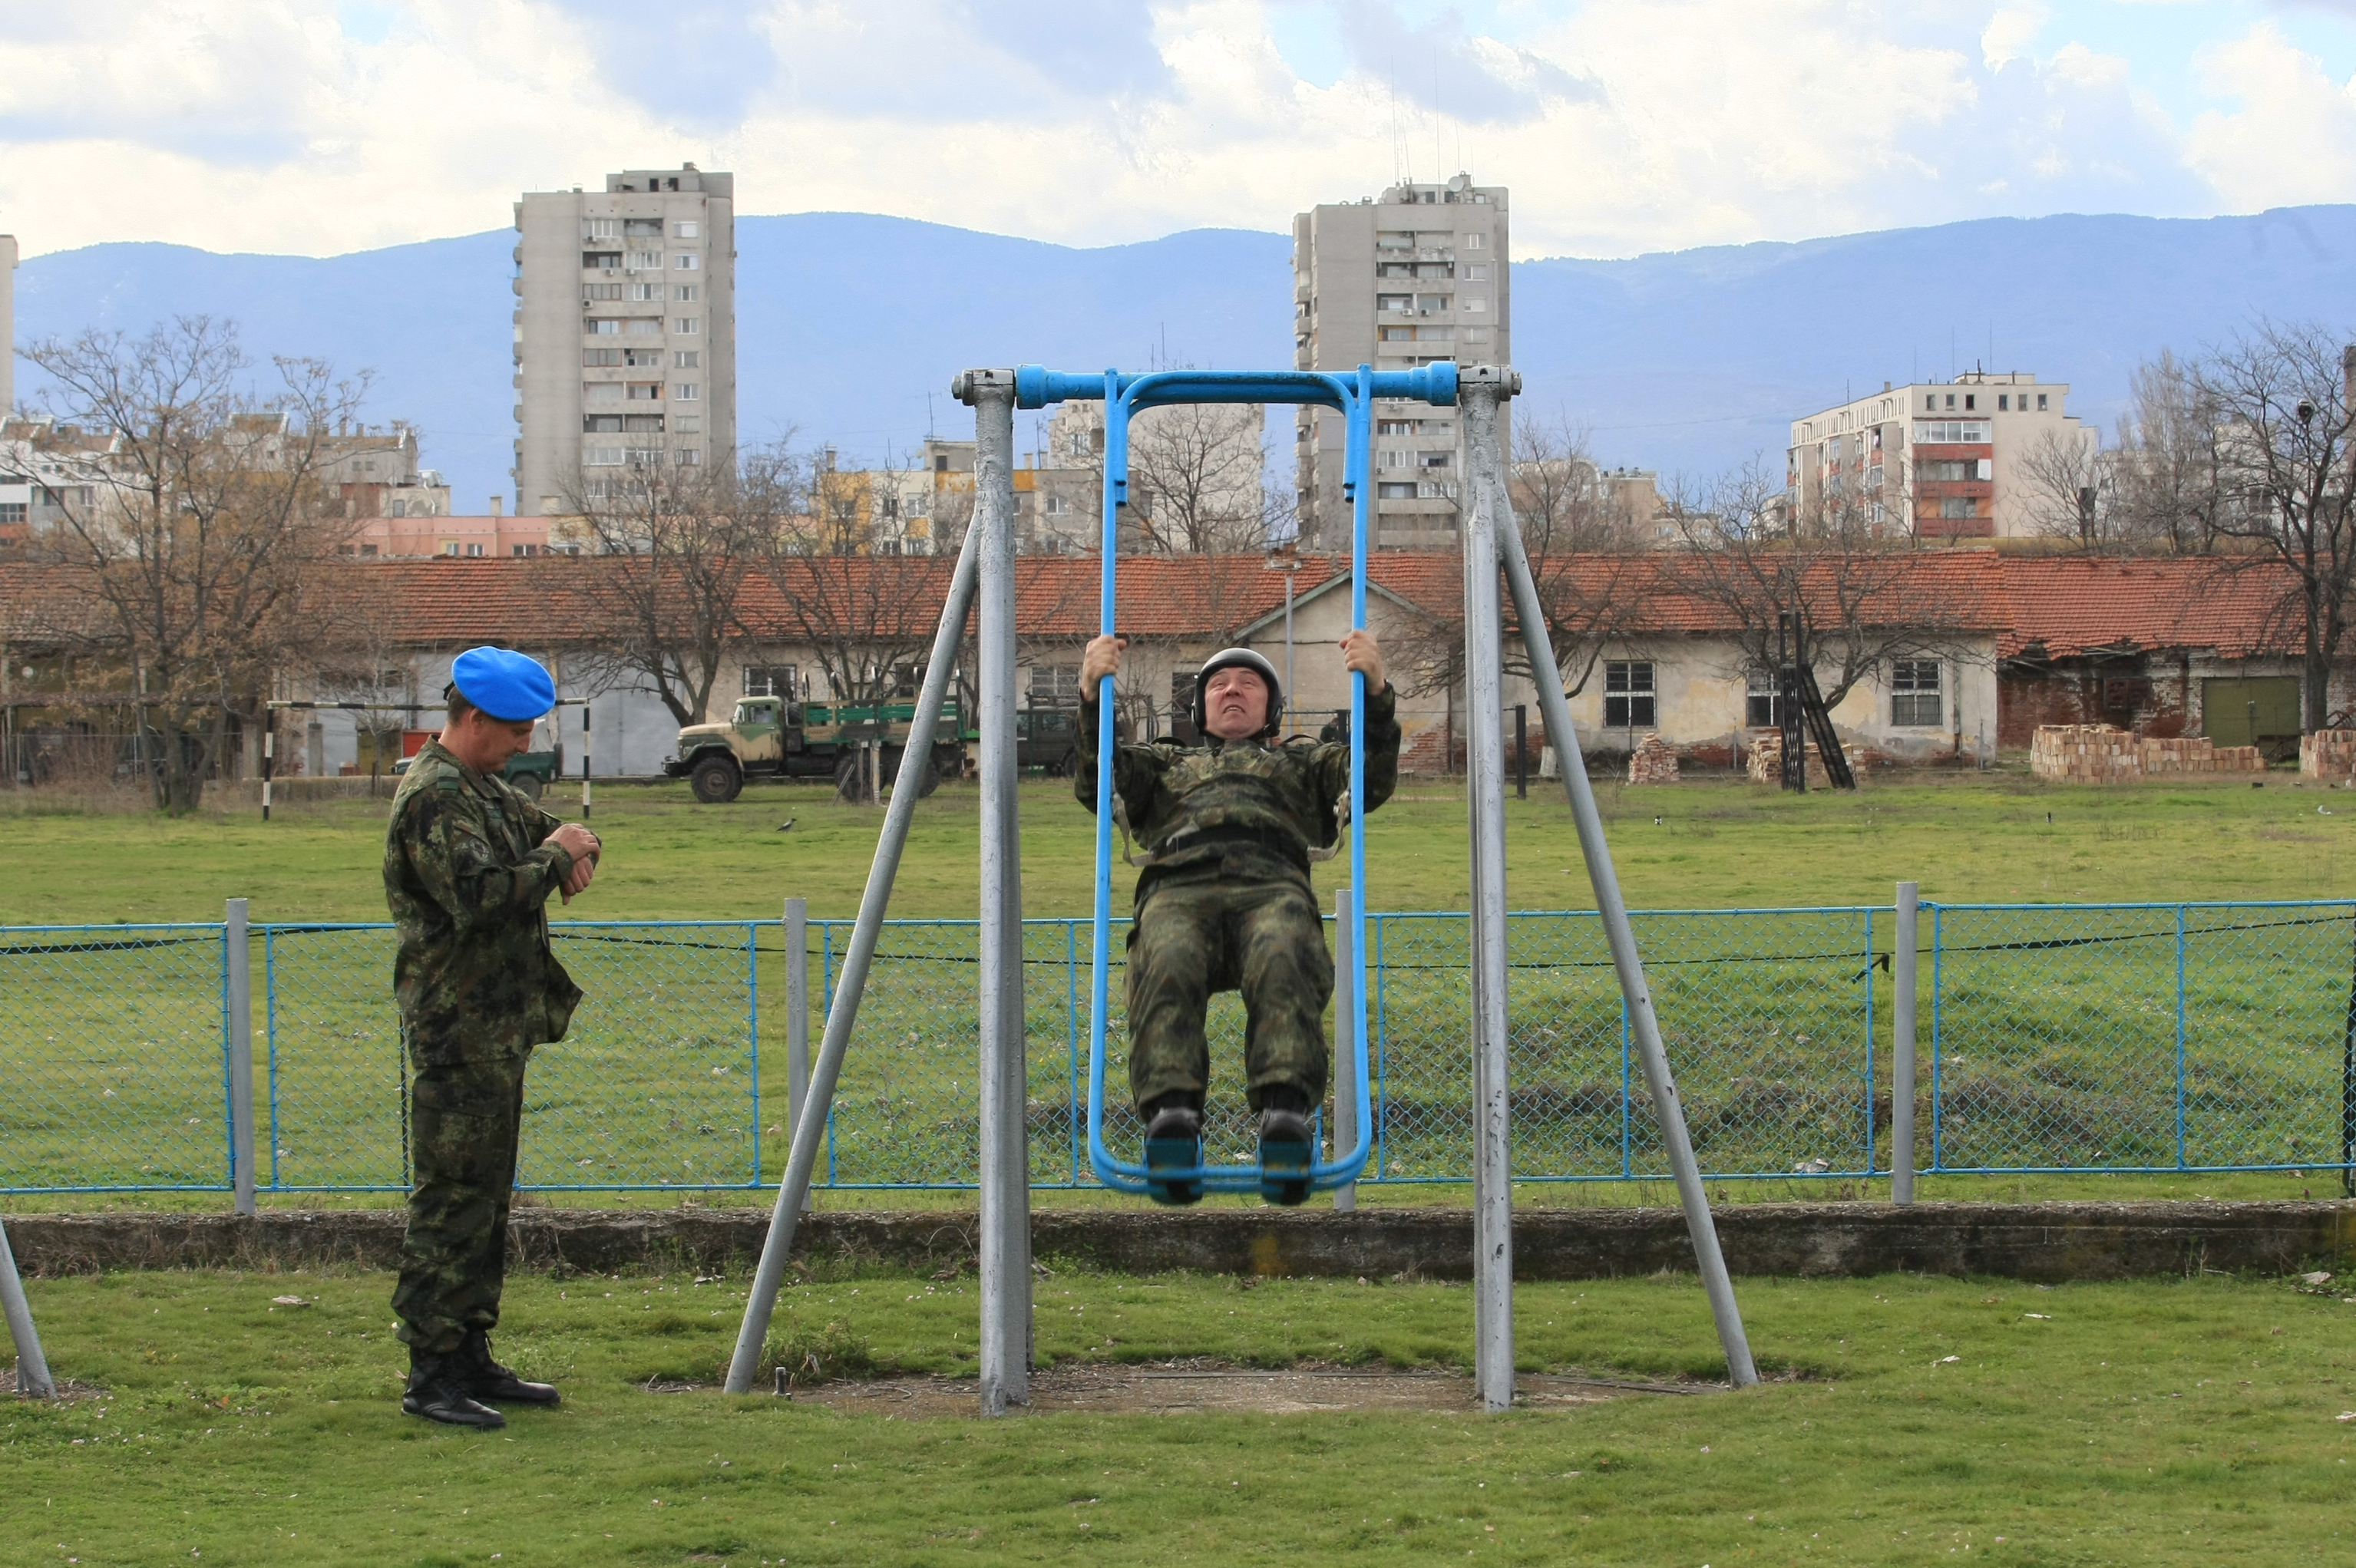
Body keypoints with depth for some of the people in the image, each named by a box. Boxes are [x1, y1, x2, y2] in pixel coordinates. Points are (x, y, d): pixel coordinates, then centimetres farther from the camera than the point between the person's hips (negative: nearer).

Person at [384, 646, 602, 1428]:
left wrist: (575, 846, 5)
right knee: (453, 1201, -9)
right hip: (459, 1033, -11)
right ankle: (432, 1375, -7)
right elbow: (480, 897, -28)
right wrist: (554, 856, -14)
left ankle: (471, 1358, 20)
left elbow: (544, 826, 29)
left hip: (497, 1028, 11)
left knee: (487, 1196, 14)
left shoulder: (486, 790, 17)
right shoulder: (433, 798, -16)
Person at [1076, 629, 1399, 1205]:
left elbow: (1374, 779, 22)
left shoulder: (1301, 763, 41)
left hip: (1272, 885, 0)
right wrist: (1092, 696, 11)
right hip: (1177, 889, 0)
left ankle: (1286, 1114, -58)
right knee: (1167, 967, -39)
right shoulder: (1165, 763, 43)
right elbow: (1094, 784, 24)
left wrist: (1377, 692, 8)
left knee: (1283, 963, -40)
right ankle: (1171, 1115, -57)